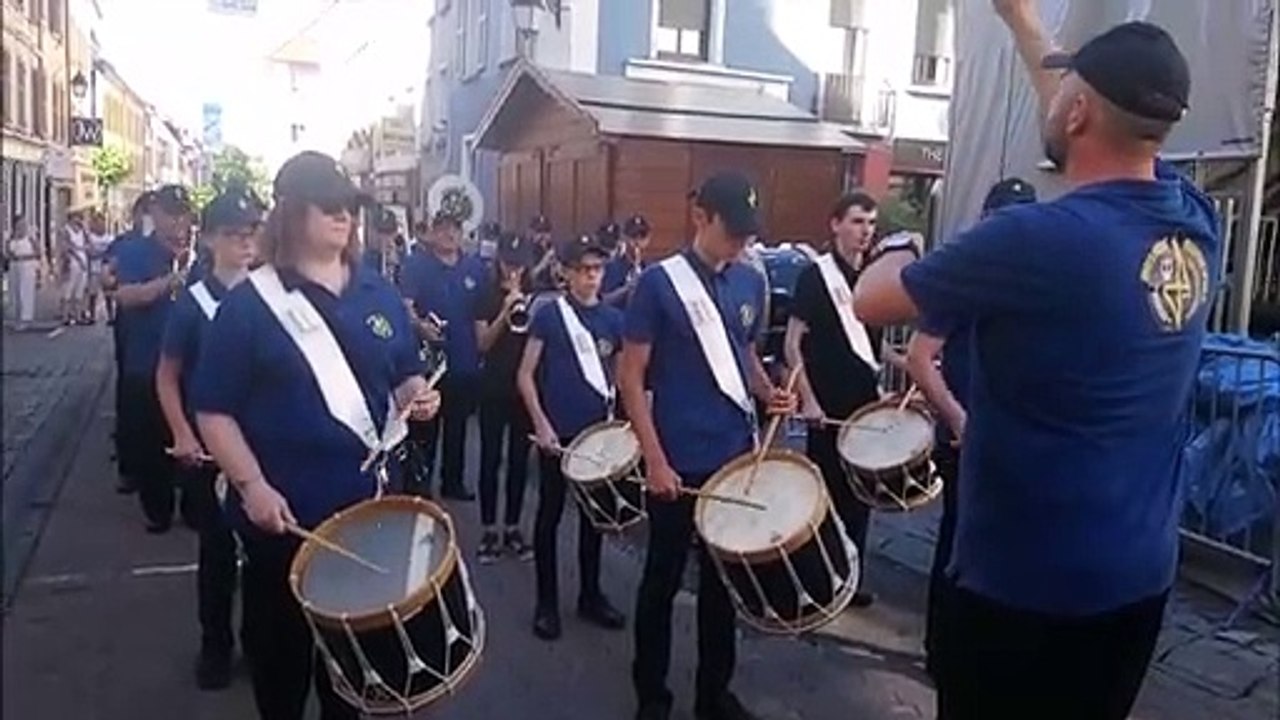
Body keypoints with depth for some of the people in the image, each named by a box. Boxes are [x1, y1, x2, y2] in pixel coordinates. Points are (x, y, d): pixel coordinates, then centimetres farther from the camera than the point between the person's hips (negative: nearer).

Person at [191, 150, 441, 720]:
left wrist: (416, 395, -10)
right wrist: (252, 485, -19)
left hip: (367, 501, 4)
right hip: (284, 509, -4)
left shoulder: (379, 294, 5)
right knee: (281, 638, 13)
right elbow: (214, 409, -9)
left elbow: (406, 373, 13)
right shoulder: (249, 303, -8)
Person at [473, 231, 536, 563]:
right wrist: (505, 314, -21)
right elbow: (483, 343, -8)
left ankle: (513, 528, 18)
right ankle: (488, 531, 10)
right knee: (491, 458, 1)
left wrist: (530, 315, -14)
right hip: (494, 388, -2)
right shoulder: (487, 295, -1)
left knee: (519, 459, 8)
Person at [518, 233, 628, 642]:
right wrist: (541, 423, -13)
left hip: (599, 432, 4)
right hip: (558, 431, -4)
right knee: (550, 514, 5)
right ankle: (546, 602, 17)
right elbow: (526, 375, -5)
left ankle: (590, 595, 27)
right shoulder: (549, 314, -5)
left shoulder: (613, 319, 5)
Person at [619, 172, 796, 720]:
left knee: (723, 578, 16)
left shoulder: (751, 284, 5)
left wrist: (768, 392, -2)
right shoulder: (659, 282, -10)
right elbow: (631, 377, -10)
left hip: (736, 455, 5)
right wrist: (655, 459, -15)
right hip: (679, 461, -5)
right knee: (663, 579, 9)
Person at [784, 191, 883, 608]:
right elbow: (792, 345, -10)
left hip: (865, 403, 6)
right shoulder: (815, 276, -7)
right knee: (824, 492, 3)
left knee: (859, 494, 11)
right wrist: (808, 400, -16)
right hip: (829, 406, -5)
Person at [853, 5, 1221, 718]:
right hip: (1141, 577, 7)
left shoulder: (1034, 240, -25)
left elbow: (871, 300, -11)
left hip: (1021, 584, -6)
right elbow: (1109, 125, 17)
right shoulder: (1198, 221, -3)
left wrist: (900, 249, 12)